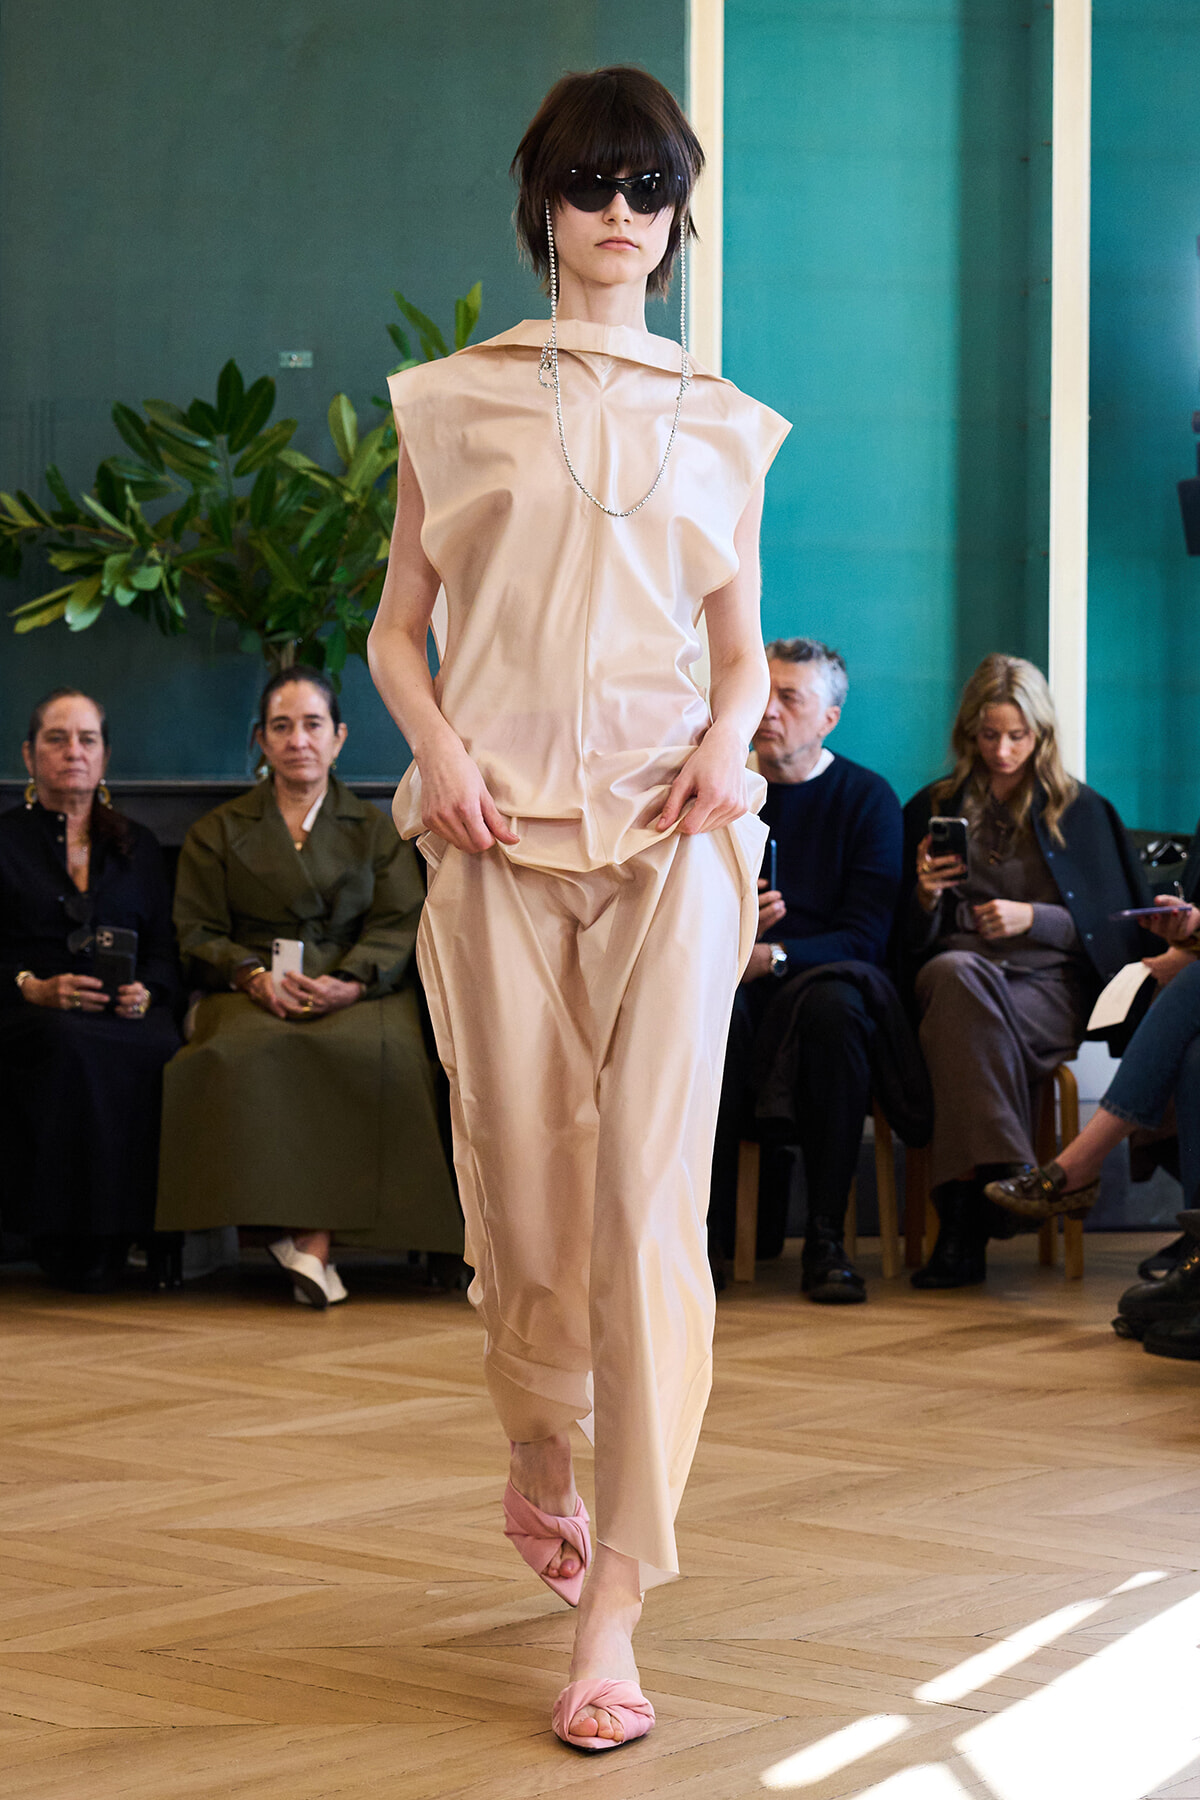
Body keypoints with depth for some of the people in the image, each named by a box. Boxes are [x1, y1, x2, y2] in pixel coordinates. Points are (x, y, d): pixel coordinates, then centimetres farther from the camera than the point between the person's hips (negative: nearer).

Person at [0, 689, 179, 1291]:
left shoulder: (137, 845, 24)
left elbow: (165, 951, 18)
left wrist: (145, 991, -5)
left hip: (125, 1013, 3)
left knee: (159, 1050, -36)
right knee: (75, 1048, -40)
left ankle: (122, 1230, -28)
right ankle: (68, 1242, -33)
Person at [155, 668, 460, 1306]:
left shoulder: (375, 830, 20)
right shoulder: (216, 833, 21)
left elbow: (399, 926, 7)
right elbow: (197, 935, 10)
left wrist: (350, 982, -15)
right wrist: (257, 977, -12)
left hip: (357, 995, 0)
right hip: (251, 996, 0)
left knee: (376, 1052, -36)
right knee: (252, 1055, -37)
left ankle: (310, 1236, -40)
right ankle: (305, 1237, -38)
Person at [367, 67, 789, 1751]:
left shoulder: (721, 424, 14)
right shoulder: (456, 399, 11)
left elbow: (744, 645, 17)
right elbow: (398, 627, 11)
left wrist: (730, 738, -5)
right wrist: (436, 746, -8)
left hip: (669, 827, 0)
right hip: (500, 823, 0)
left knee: (652, 1196, -11)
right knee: (523, 1186, 3)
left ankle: (612, 1612, -11)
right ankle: (540, 1457, 34)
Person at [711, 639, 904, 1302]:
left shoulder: (866, 798, 5)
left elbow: (866, 937, -6)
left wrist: (774, 956, -22)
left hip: (824, 973, -1)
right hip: (734, 980, 1)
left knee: (833, 1003, -37)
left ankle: (826, 1238, -31)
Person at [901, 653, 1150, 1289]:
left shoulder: (1082, 812, 18)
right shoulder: (932, 809, 21)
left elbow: (1116, 927, 12)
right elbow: (915, 940, 18)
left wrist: (1033, 918, -4)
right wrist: (926, 896, -5)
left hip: (1051, 985, -1)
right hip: (955, 980, 1)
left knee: (958, 1017, -37)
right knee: (956, 972, -39)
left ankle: (964, 1211, -45)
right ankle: (1005, 1174, -47)